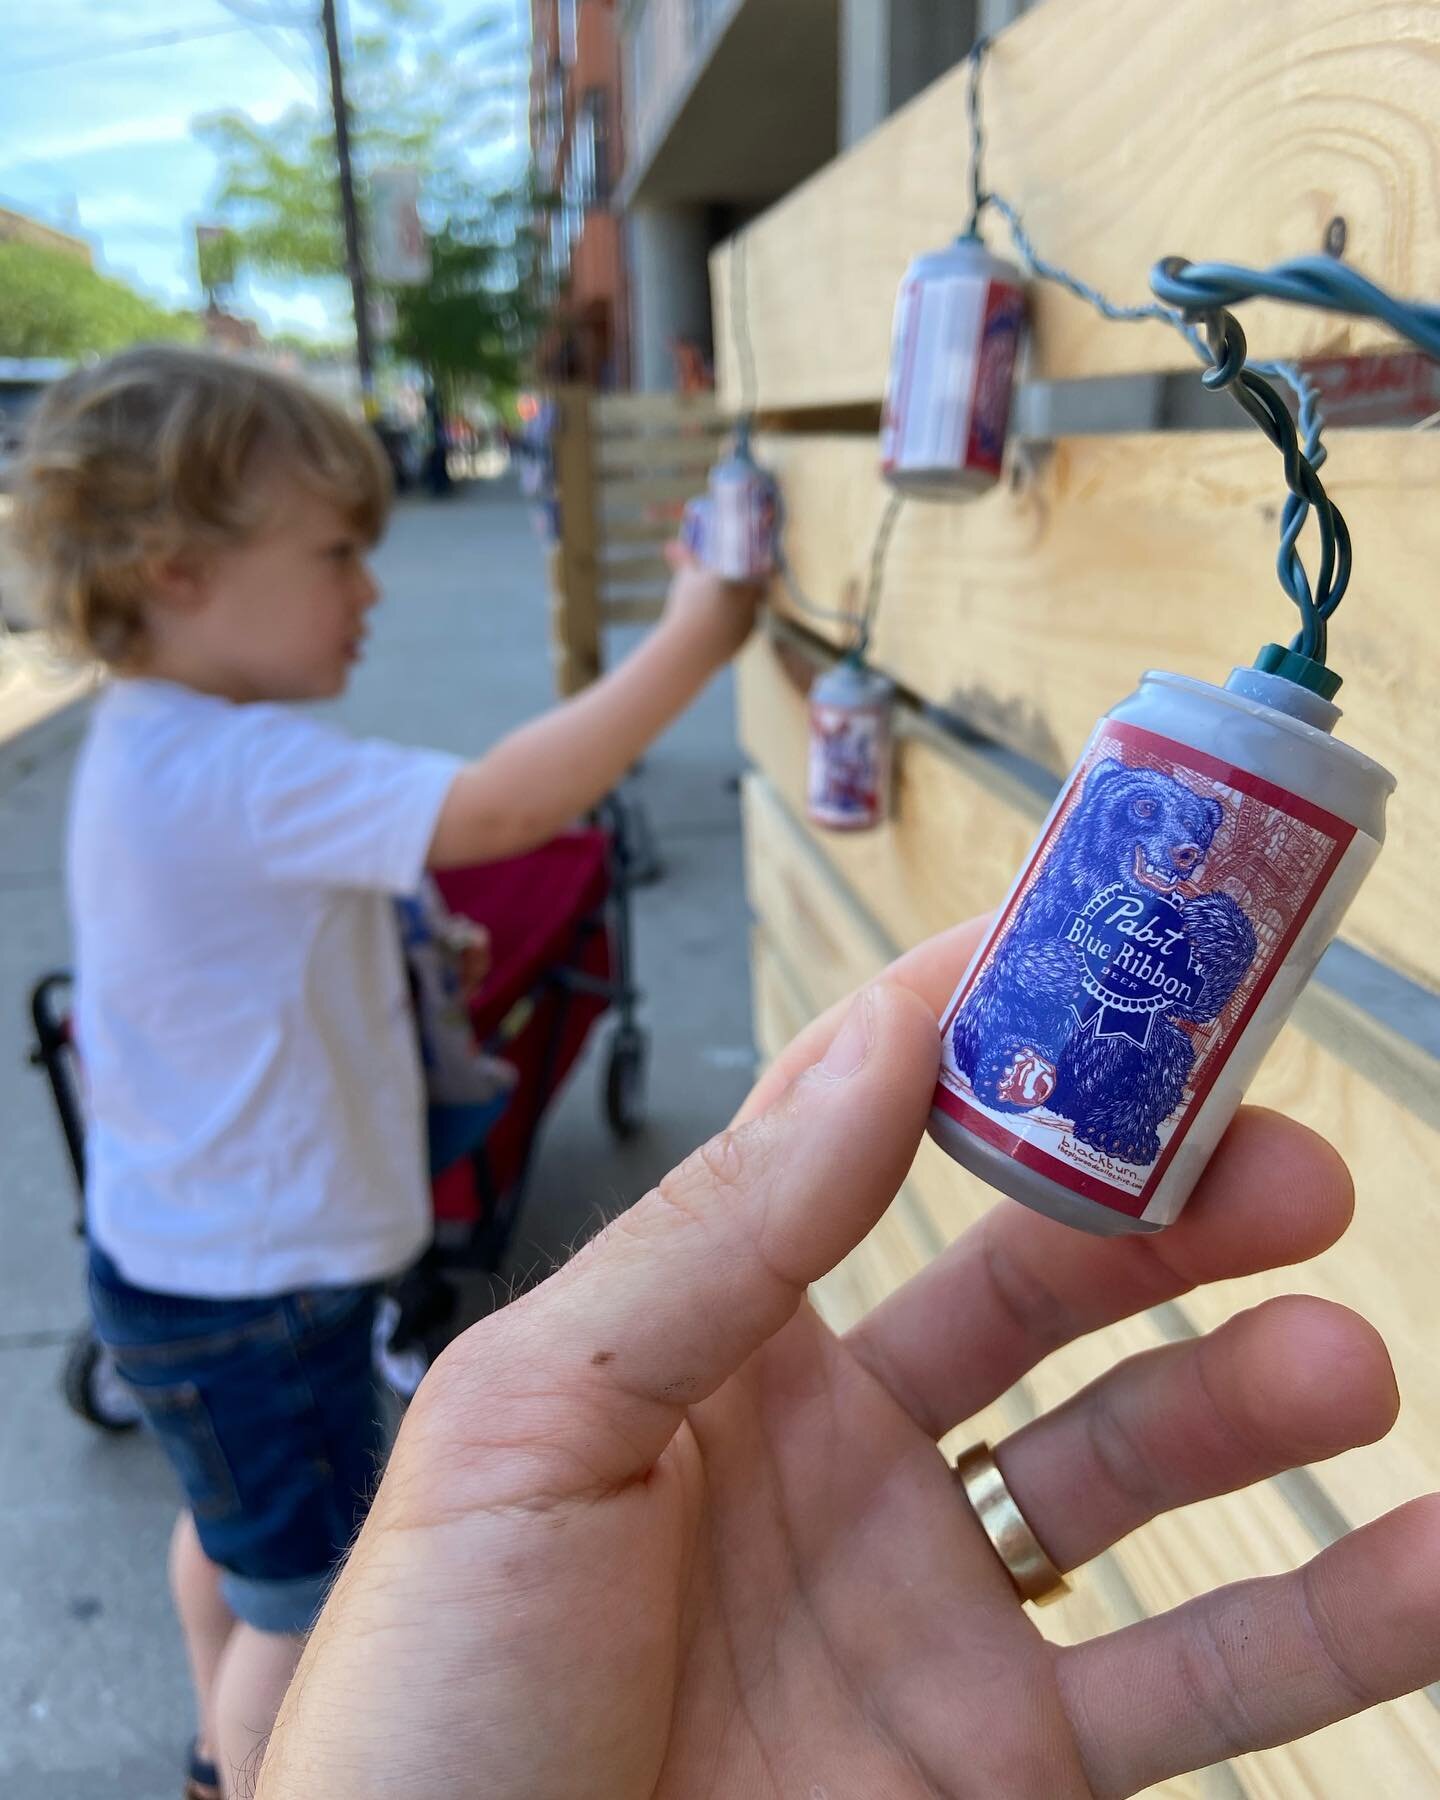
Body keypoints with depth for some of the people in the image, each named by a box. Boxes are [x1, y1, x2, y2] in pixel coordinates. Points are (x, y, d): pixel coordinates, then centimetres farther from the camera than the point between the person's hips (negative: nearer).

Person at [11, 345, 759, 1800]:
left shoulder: (147, 744, 1)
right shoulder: (239, 774, -31)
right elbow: (496, 809, -39)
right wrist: (689, 642, -34)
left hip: (188, 1247, 10)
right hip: (252, 1295, -10)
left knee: (229, 1523, 32)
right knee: (308, 1601, 12)